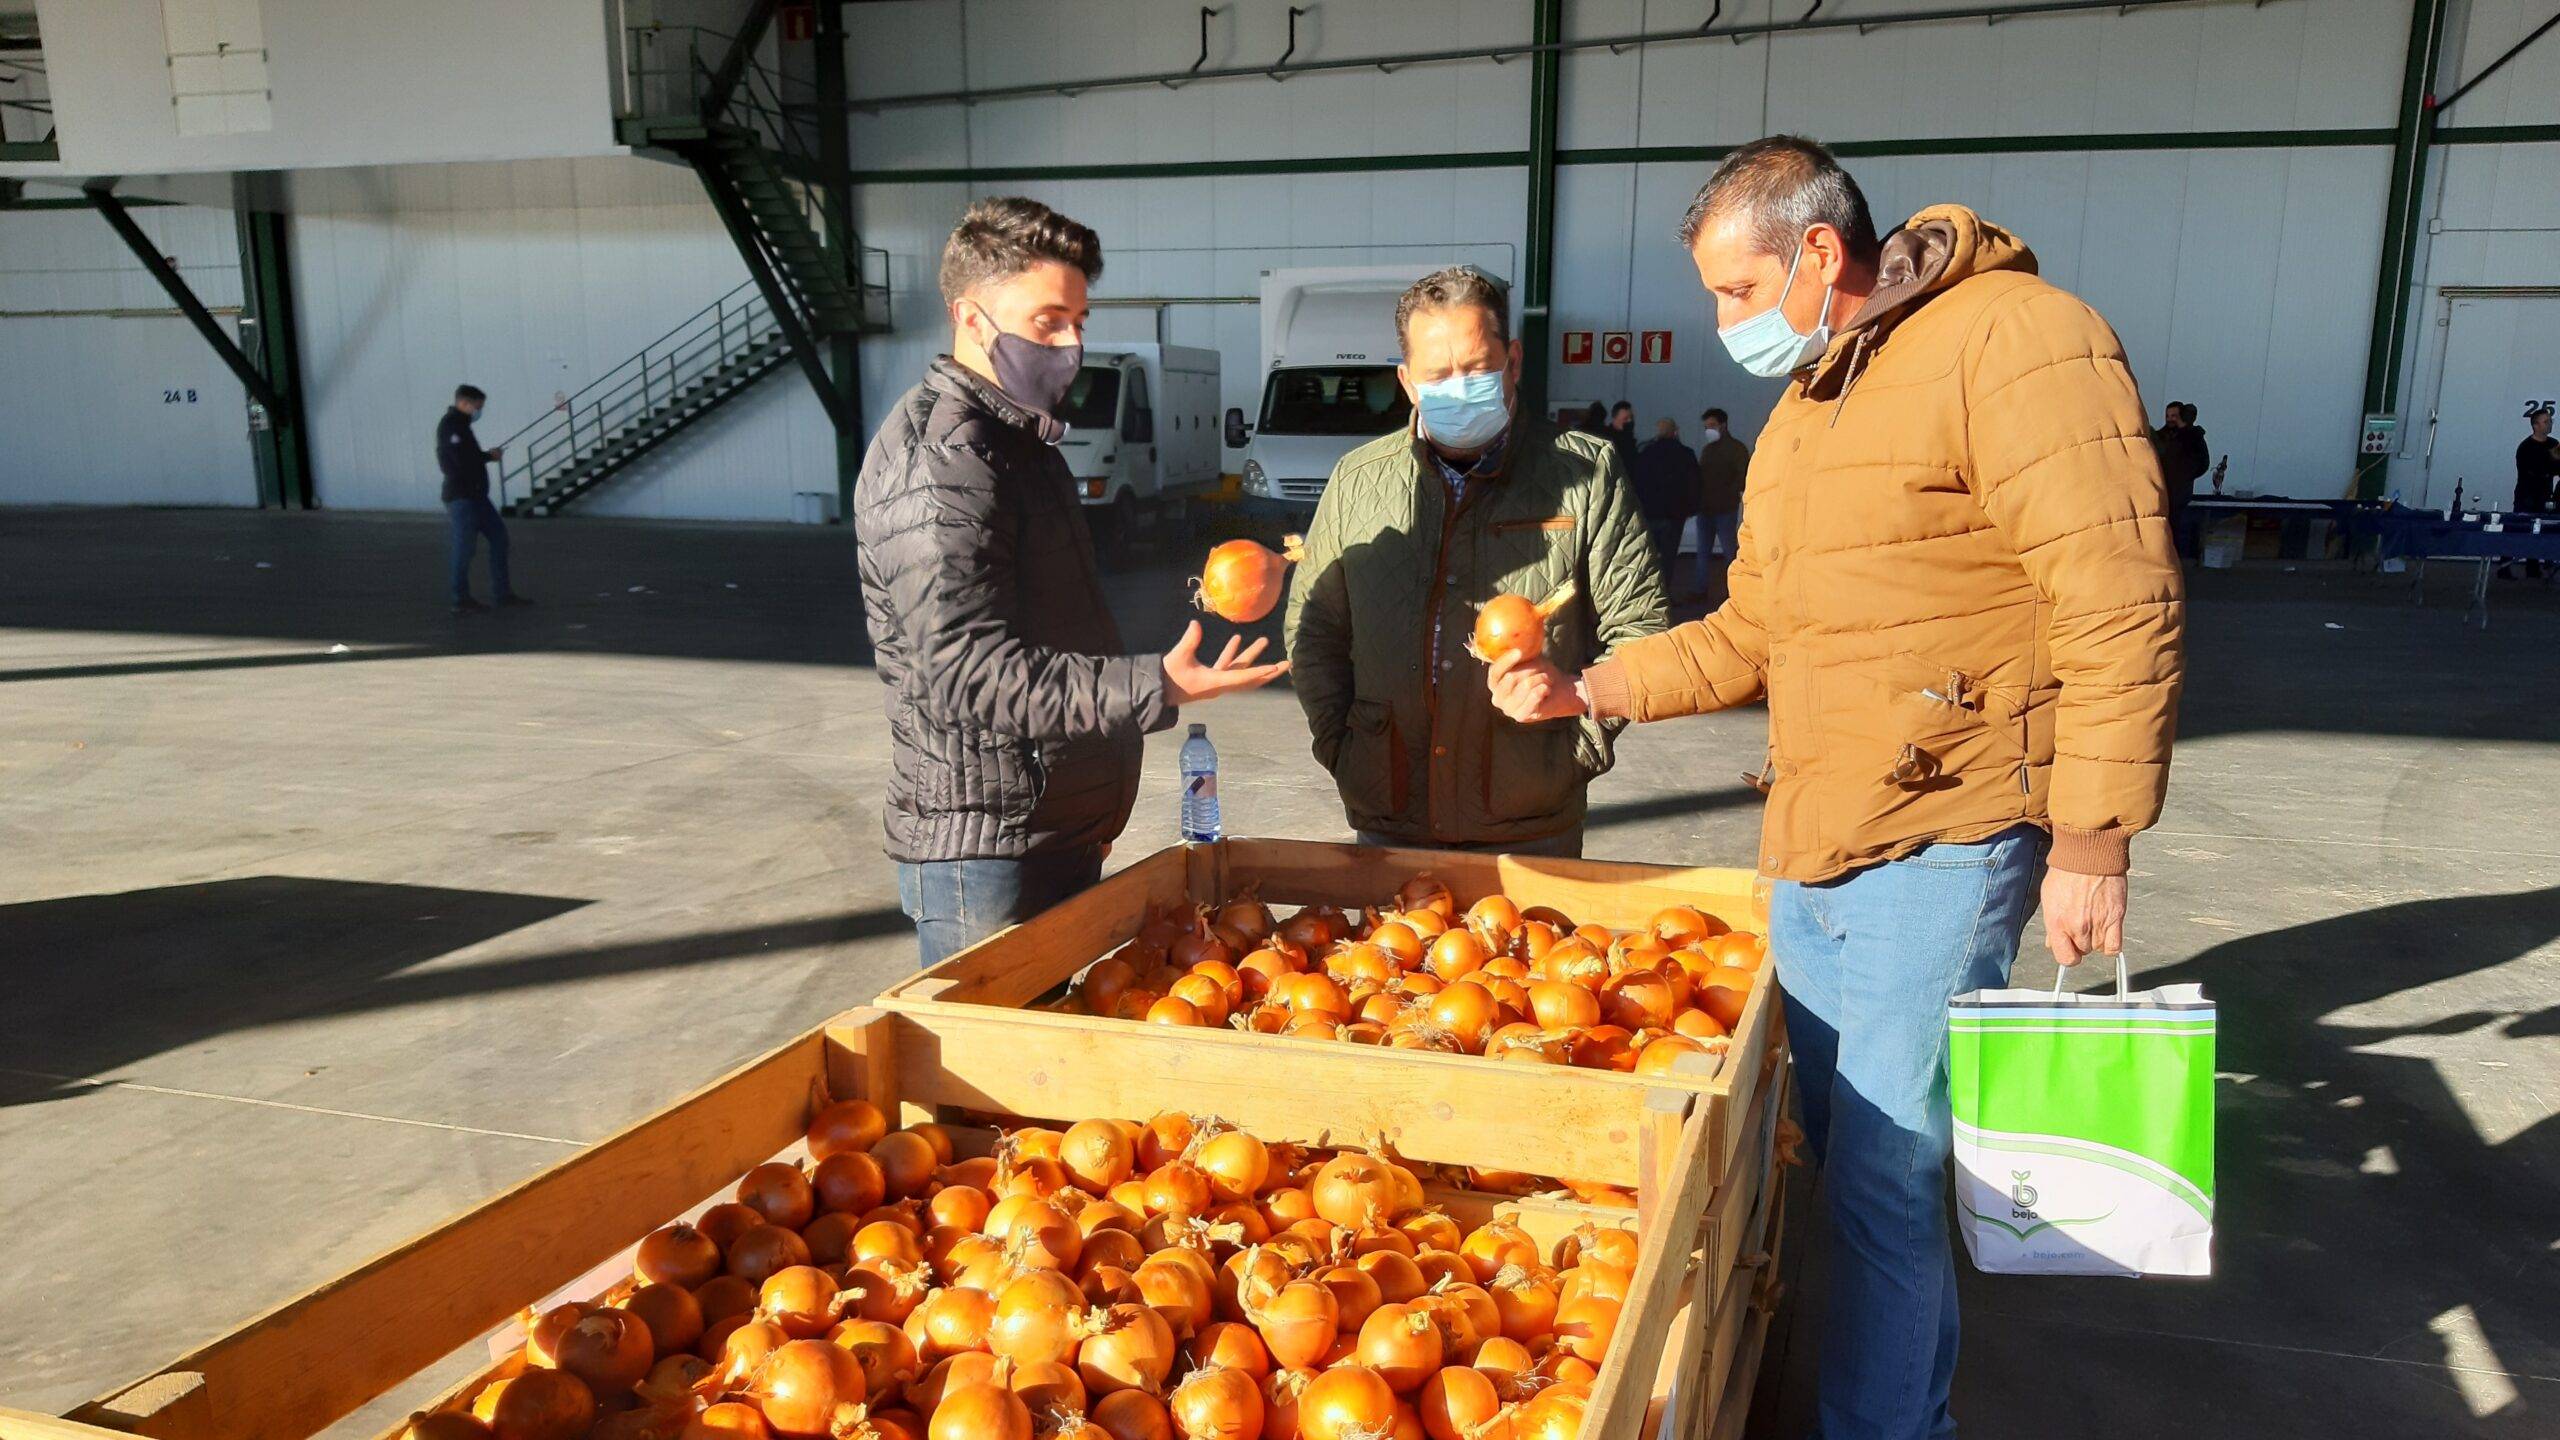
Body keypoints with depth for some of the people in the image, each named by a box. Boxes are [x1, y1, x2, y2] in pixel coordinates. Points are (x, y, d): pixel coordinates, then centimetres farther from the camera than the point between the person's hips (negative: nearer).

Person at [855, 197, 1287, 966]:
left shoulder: (1018, 437, 16)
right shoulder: (938, 456, -18)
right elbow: (966, 668, -26)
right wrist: (1154, 687, -32)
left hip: (1059, 831, 10)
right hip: (981, 845, -10)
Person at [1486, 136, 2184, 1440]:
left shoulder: (2013, 338, -12)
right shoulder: (1797, 416, 16)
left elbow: (2123, 606, -17)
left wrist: (2093, 840, -18)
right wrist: (1587, 691, 10)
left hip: (1939, 842, -9)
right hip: (1807, 846, 9)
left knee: (1883, 1180, -4)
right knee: (1845, 1157, 18)